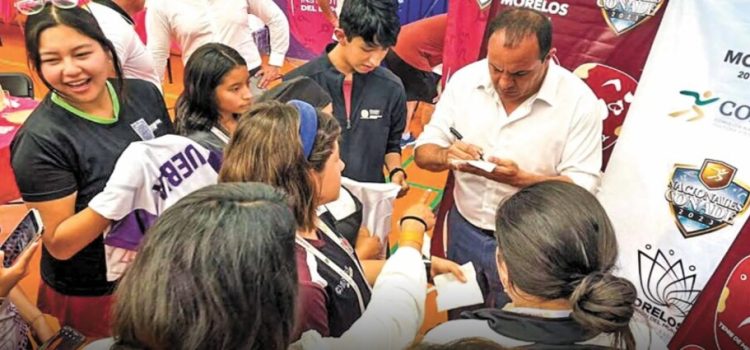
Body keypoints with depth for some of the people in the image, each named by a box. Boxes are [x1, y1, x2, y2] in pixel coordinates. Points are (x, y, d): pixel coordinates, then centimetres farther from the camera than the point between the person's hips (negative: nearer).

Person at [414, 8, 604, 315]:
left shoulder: (579, 101, -17)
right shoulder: (464, 80, -8)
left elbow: (583, 187, -16)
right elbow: (423, 152, -4)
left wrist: (519, 178, -32)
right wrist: (447, 156, -27)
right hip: (464, 230, 3)